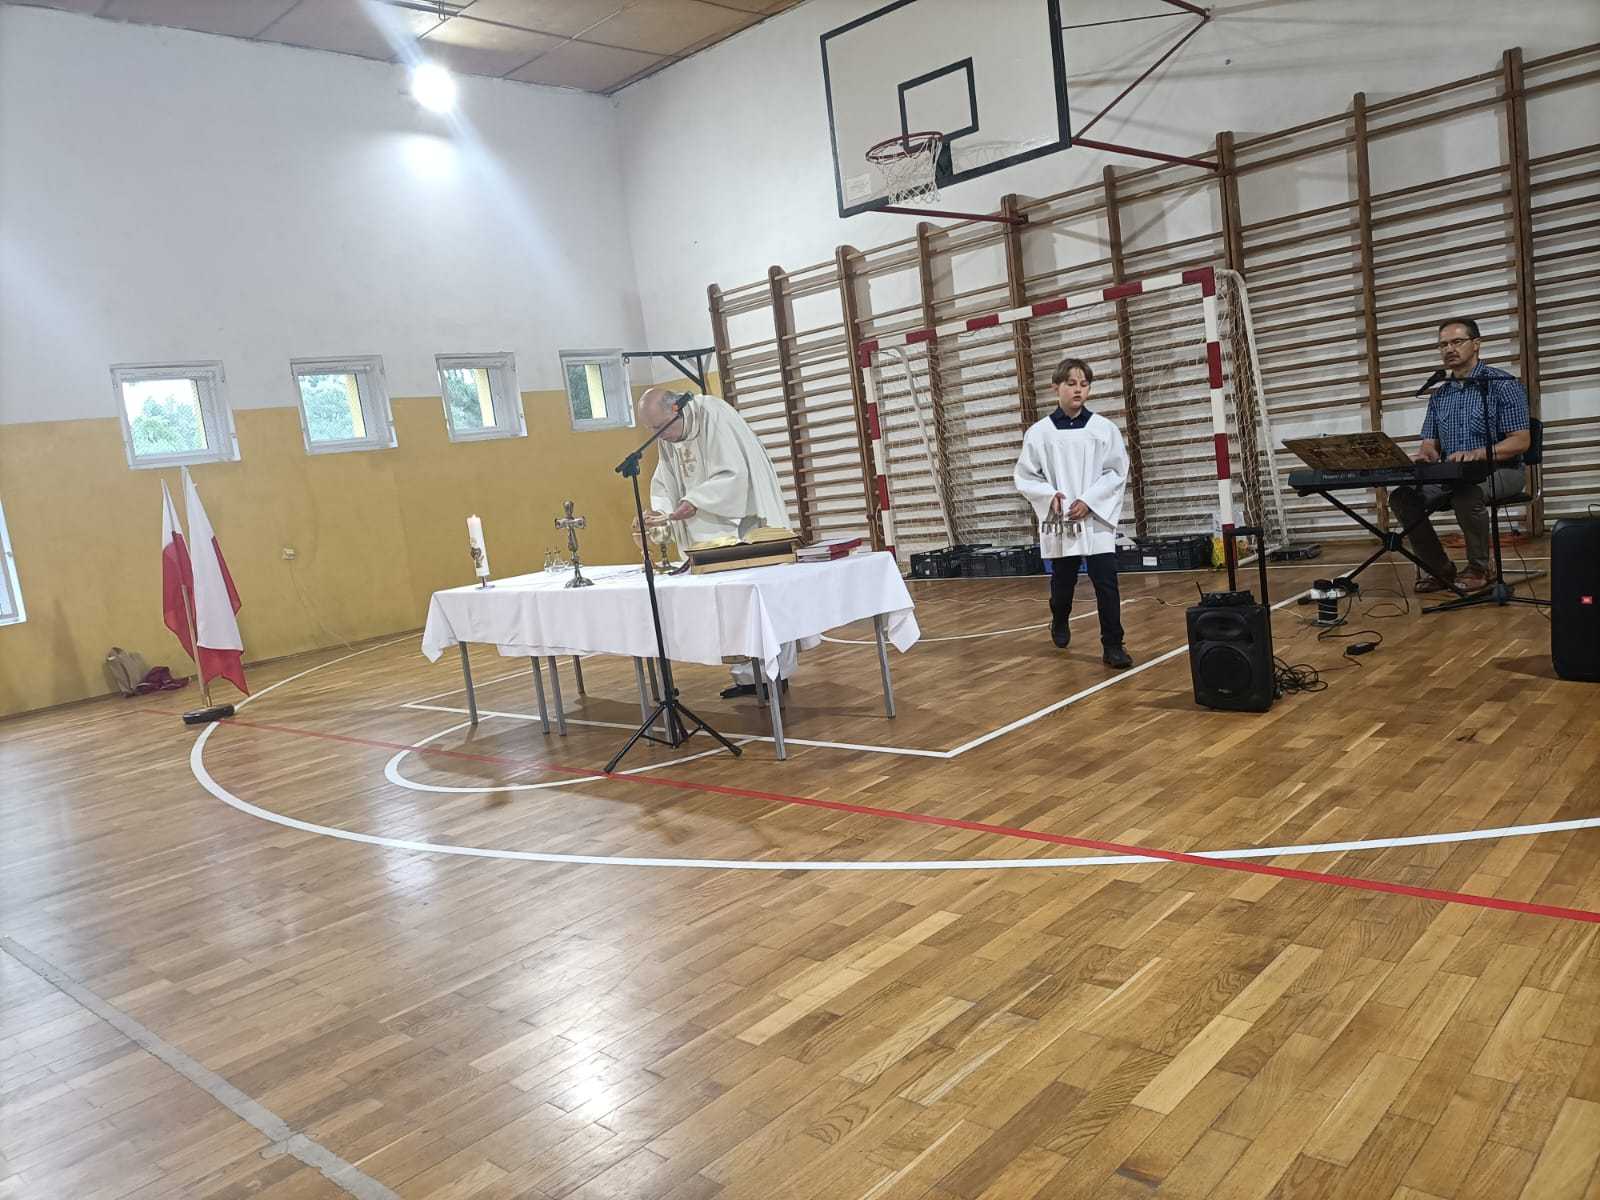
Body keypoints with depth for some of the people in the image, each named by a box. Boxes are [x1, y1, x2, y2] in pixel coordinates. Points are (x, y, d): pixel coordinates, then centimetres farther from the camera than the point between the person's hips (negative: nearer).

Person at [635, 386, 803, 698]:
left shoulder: (713, 415, -18)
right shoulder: (668, 437, 5)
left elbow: (734, 473, -23)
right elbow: (664, 483, 8)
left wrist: (695, 501, -26)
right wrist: (661, 510, -11)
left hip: (746, 525, -7)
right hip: (713, 533, 7)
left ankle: (777, 674, 6)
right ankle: (749, 677, 11)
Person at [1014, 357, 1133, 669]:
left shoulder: (1104, 428, -1)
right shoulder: (1039, 432, -2)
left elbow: (1117, 472, 1)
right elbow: (1025, 476, 3)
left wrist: (1088, 501, -11)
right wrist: (1050, 495, -13)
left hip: (1097, 519, 0)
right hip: (1058, 521, 0)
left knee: (1106, 582, -6)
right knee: (1062, 583, 14)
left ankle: (1113, 645, 5)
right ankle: (1060, 623, 44)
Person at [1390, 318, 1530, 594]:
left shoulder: (1502, 384, -6)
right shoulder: (1439, 395, 13)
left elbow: (1521, 441, -12)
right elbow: (1430, 445, 11)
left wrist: (1476, 453, -28)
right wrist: (1424, 456, -15)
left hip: (1500, 470, -6)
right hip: (1450, 474, 6)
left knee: (1465, 491, -39)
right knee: (1401, 497, -18)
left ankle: (1479, 569, -16)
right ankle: (1441, 570, -6)